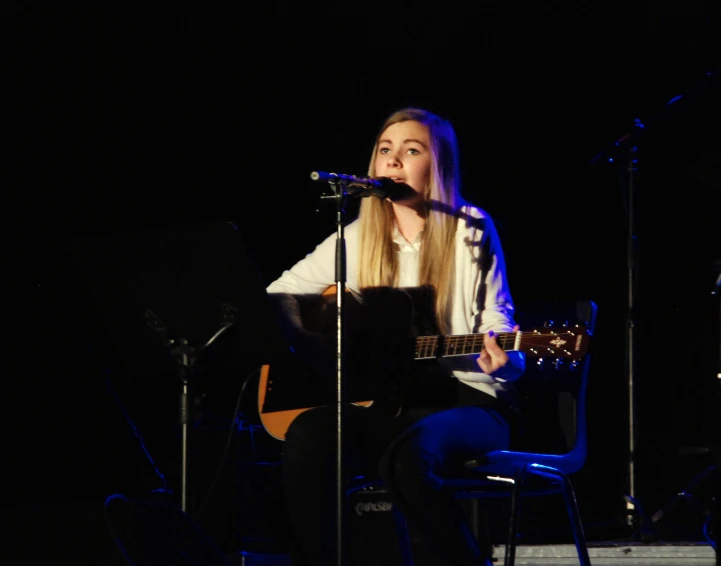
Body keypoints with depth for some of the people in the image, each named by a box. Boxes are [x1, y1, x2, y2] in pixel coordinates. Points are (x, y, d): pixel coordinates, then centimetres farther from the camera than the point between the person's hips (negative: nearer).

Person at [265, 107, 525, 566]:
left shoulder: (471, 232, -1)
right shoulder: (358, 237, 9)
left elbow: (498, 325, -1)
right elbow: (279, 295, 16)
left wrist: (504, 359, -25)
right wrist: (311, 345, -4)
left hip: (462, 400, -3)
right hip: (382, 398, 3)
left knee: (405, 457, -38)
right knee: (308, 436, -30)